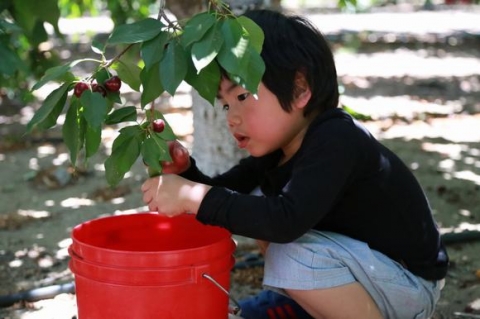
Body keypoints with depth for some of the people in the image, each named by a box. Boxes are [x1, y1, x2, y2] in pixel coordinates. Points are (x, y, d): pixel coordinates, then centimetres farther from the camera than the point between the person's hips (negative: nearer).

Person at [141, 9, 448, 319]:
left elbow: (287, 219, -41)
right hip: (363, 264, 9)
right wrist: (185, 171, -17)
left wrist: (193, 196, -39)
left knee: (293, 256, -30)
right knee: (256, 211, 4)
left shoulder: (336, 141, -28)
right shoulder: (278, 143, -1)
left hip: (410, 283, -9)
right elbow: (223, 192, 3)